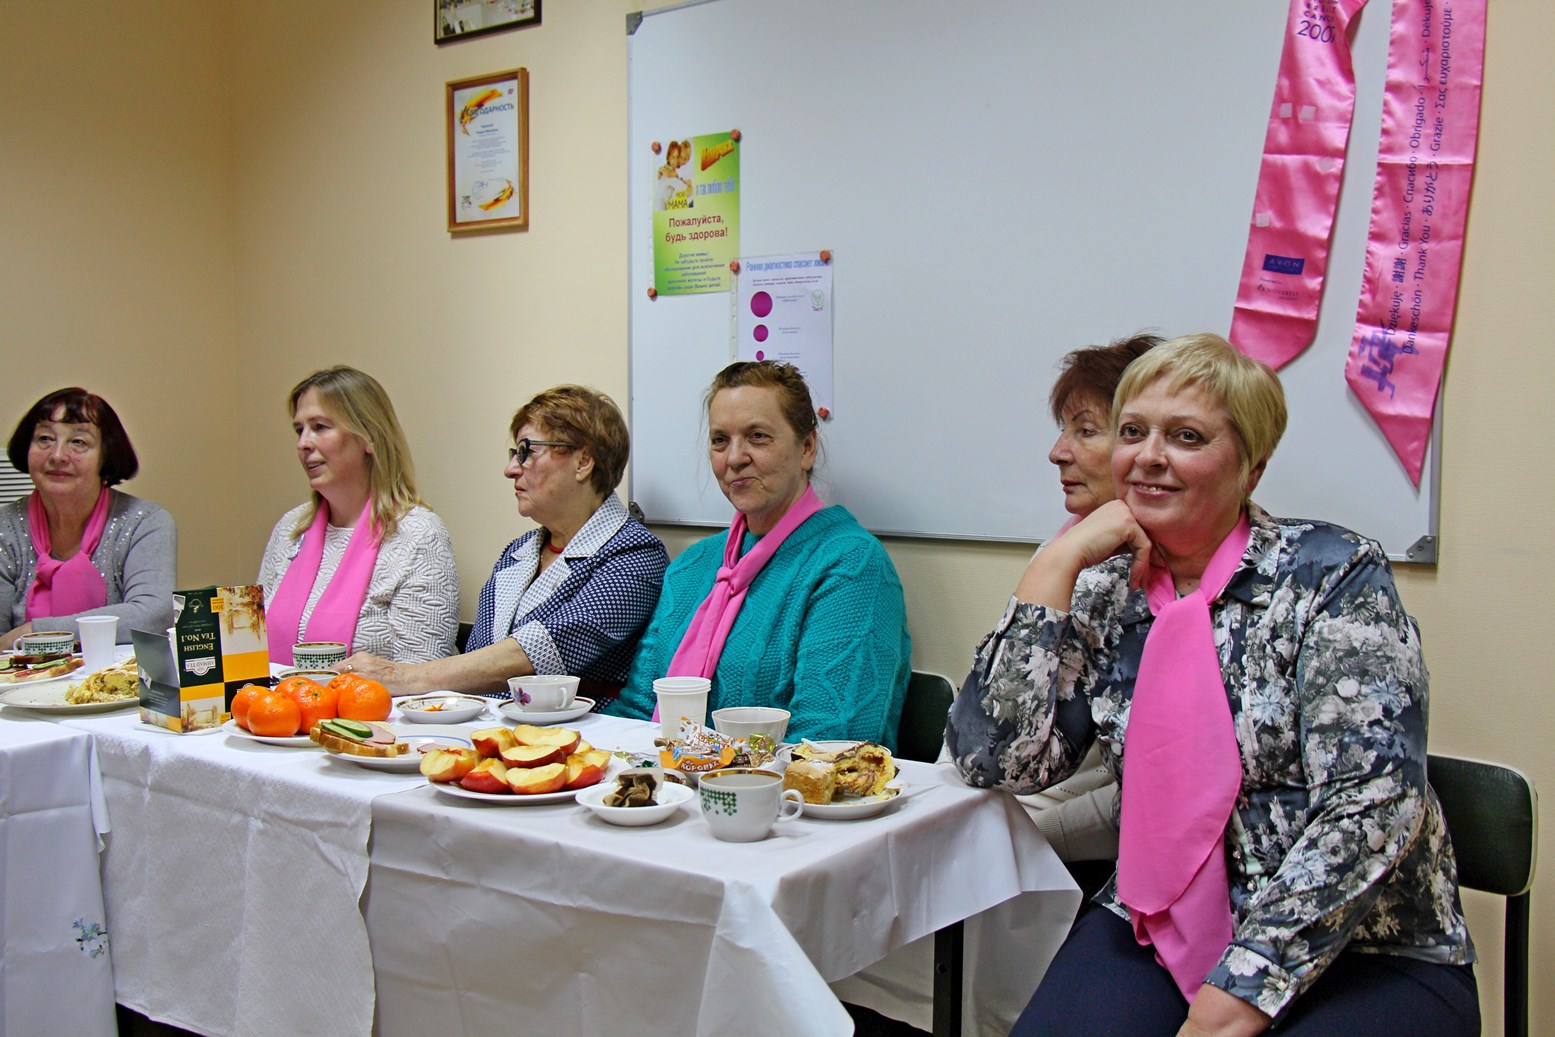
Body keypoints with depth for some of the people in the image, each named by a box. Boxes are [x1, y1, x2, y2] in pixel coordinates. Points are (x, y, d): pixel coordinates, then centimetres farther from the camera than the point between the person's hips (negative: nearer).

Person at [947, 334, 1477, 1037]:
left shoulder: (1334, 575, -7)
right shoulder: (1102, 595, 3)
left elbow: (1371, 801, -16)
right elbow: (996, 761, -7)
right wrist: (1055, 566, -10)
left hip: (1364, 956, -2)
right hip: (1158, 934, 3)